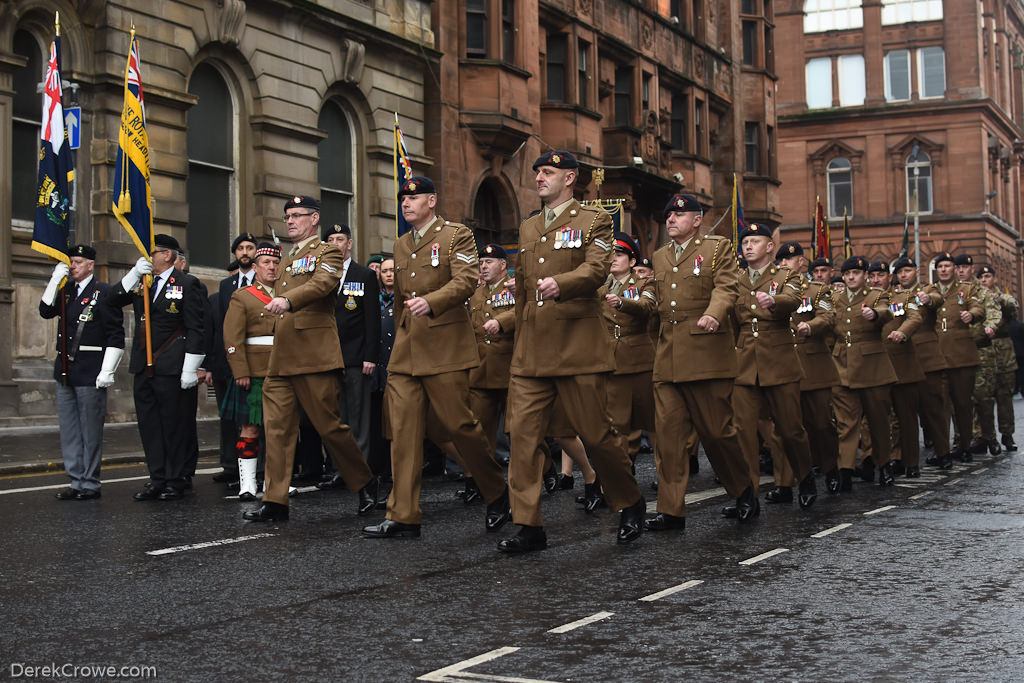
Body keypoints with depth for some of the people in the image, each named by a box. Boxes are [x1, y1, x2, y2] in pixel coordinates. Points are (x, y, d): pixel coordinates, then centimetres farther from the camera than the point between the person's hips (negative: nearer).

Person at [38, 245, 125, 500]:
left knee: (91, 431, 0)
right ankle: (77, 481, 18)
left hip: (90, 373, -7)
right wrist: (55, 280, -3)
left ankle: (90, 484, 7)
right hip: (65, 372, 7)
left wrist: (107, 371, -15)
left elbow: (116, 335, -10)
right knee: (69, 430, 10)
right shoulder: (66, 291, 15)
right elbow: (45, 311, 4)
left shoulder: (104, 292, -6)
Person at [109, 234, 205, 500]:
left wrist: (190, 369, -14)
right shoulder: (141, 283, 14)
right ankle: (157, 479, 16)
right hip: (143, 368, 6)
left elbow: (196, 329, -8)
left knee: (175, 426, 0)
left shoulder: (186, 284, -4)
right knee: (149, 425, 9)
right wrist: (135, 274, -5)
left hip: (172, 369, -6)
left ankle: (176, 481, 8)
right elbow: (114, 300, 6)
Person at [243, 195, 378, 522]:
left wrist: (287, 299, -38)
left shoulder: (327, 253, 1)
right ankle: (275, 501, 2)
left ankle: (365, 483, 15)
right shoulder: (286, 260, 24)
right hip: (280, 360, 7)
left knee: (329, 425, -3)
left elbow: (321, 284, -21)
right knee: (276, 429, 0)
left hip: (313, 358, -7)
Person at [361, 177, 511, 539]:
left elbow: (466, 280, -15)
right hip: (405, 352, 6)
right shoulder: (400, 245, 19)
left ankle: (497, 493, 18)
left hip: (445, 347, -6)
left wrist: (431, 301, -31)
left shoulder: (457, 235, 0)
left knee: (458, 423, -3)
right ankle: (403, 516, 3)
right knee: (403, 430, 0)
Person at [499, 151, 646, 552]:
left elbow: (596, 269, -15)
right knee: (523, 433, -4)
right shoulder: (527, 229, 20)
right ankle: (529, 527, 1)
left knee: (596, 433, -1)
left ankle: (631, 505, 22)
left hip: (578, 346, -5)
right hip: (531, 352, 5)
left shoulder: (593, 222, 3)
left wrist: (560, 283, -34)